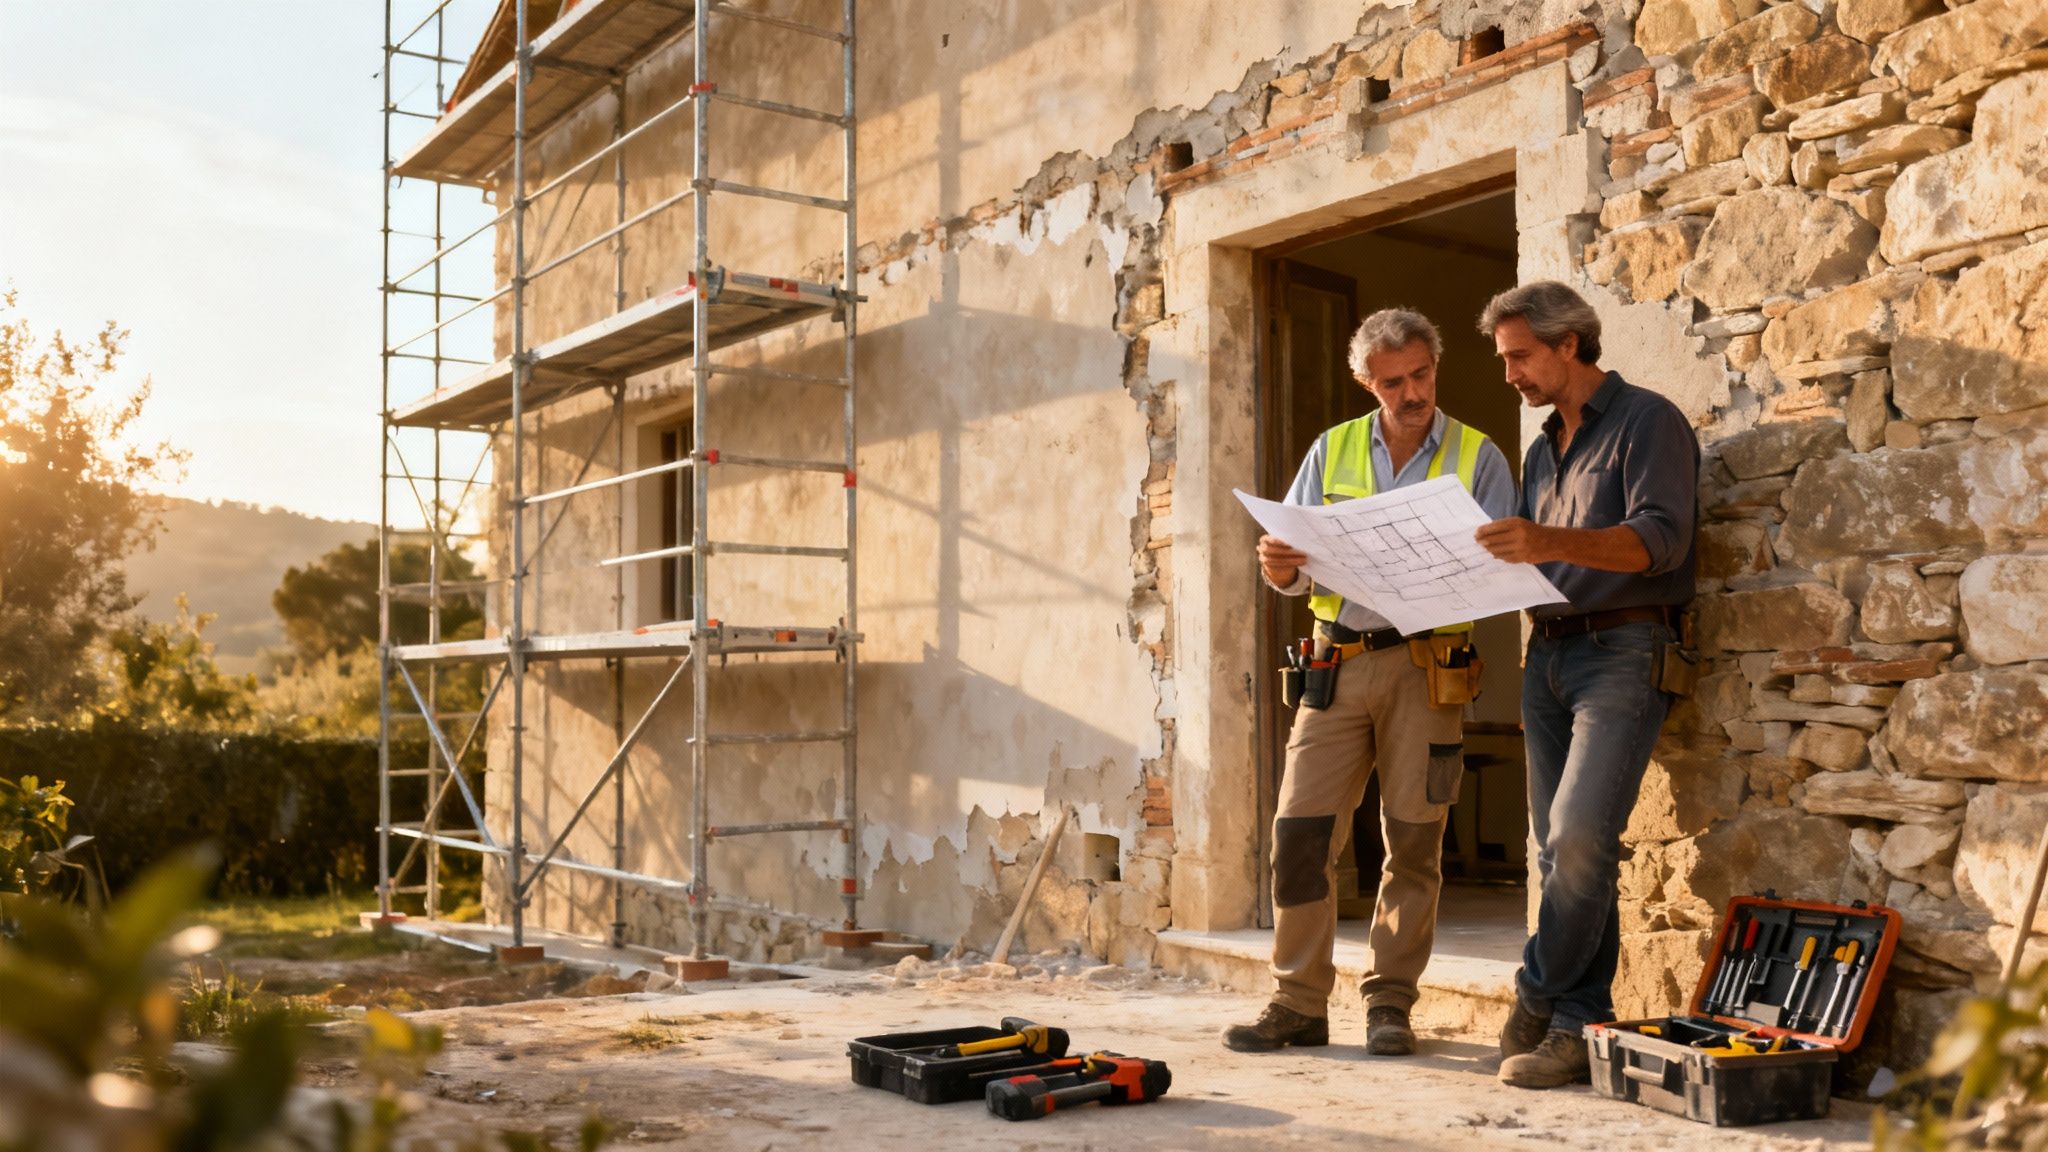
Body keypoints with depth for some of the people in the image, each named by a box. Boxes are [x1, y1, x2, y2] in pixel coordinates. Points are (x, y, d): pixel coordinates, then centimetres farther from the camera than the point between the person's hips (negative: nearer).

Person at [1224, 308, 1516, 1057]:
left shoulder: (1478, 458, 6)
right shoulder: (1332, 451, 12)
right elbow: (1294, 565, 8)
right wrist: (1282, 567, -16)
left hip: (1424, 663, -2)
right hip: (1337, 659, 2)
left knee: (1413, 839, 2)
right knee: (1300, 830, -3)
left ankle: (1390, 1003, 14)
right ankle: (1299, 1004, 7)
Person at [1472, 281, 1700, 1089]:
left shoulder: (1647, 422, -2)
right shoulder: (1542, 452, 22)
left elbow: (1660, 539, -17)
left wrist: (1554, 542, -31)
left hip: (1622, 650, -7)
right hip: (1546, 653, 8)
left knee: (1579, 837, -17)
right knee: (1560, 849, 4)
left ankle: (1537, 1001, -4)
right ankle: (1578, 1029, 8)